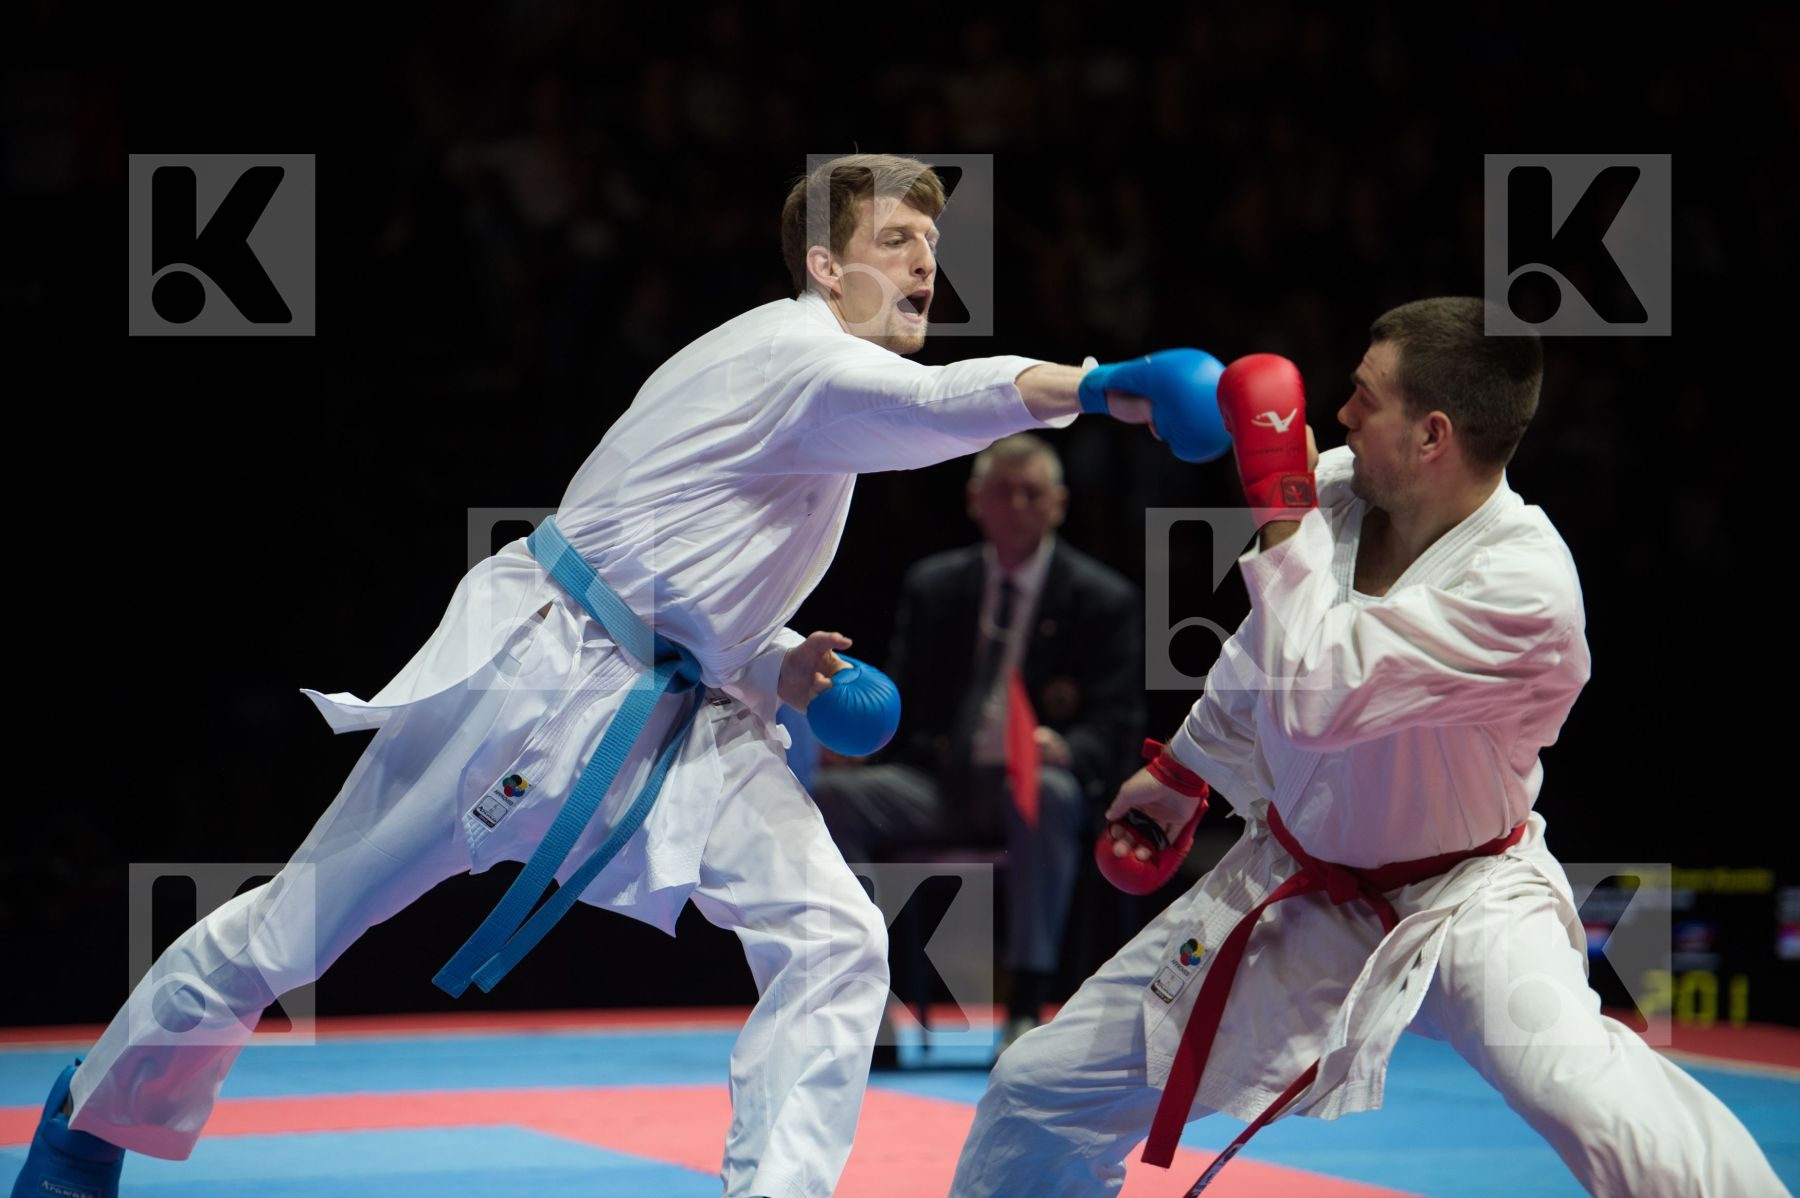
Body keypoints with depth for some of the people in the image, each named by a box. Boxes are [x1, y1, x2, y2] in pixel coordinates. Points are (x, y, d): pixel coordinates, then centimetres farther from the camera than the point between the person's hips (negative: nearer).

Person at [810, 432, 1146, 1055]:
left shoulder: (1104, 600, 6)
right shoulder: (932, 587, 16)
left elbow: (1115, 725, -1)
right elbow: (905, 704, 16)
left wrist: (1063, 750, -24)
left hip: (1038, 782, -3)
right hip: (943, 782, 3)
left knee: (1048, 793, -40)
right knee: (829, 794, -25)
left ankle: (1027, 1006, -39)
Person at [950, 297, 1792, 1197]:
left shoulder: (1523, 587, -30)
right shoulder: (1334, 490, -11)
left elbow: (1311, 696, -38)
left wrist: (1279, 507, -31)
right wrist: (1181, 771, 25)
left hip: (1461, 904, -6)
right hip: (1293, 887, 6)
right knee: (1038, 1091, 9)